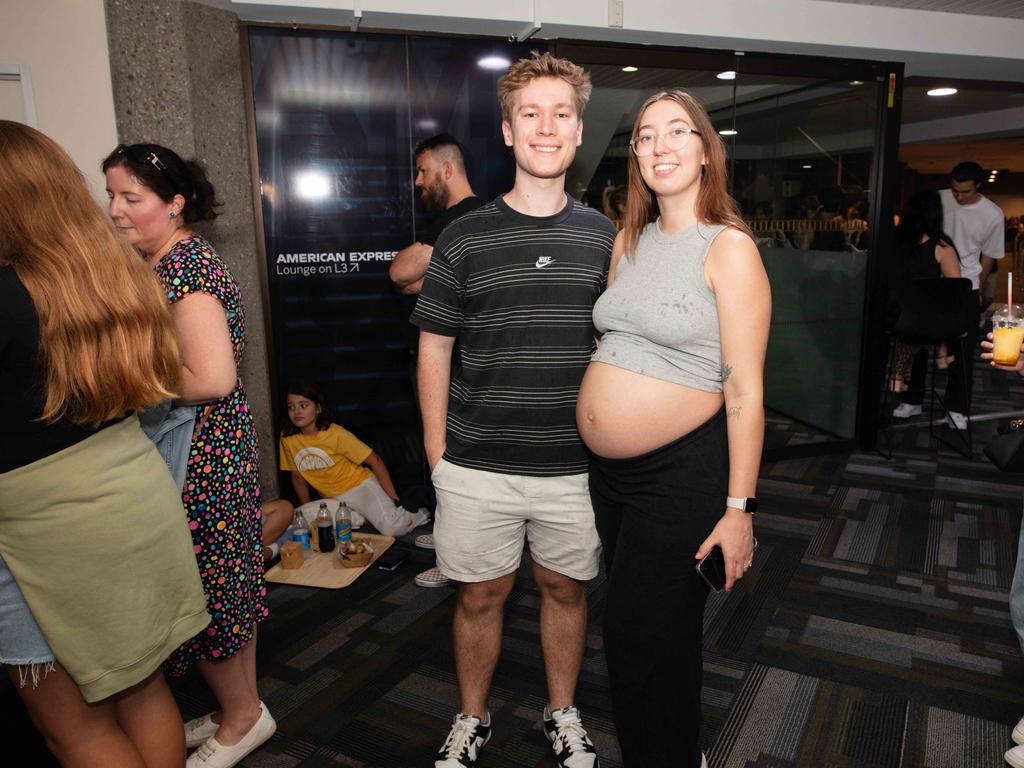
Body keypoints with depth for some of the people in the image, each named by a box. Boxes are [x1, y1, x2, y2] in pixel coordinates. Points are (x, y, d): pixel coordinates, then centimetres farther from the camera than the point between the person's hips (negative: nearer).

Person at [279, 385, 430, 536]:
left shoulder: (336, 434, -16)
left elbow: (375, 461, -13)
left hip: (360, 485, -5)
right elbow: (298, 476, 10)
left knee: (391, 528, -29)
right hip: (333, 500, 5)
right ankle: (360, 518, 0)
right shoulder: (287, 438, -6)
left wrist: (394, 500, -17)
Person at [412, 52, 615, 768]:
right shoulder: (466, 237, -2)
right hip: (478, 467, -1)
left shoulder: (604, 237, 3)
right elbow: (434, 348, 1)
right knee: (481, 597, 13)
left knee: (566, 589, 17)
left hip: (575, 465, 2)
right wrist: (438, 452, -1)